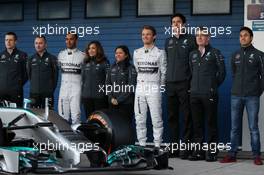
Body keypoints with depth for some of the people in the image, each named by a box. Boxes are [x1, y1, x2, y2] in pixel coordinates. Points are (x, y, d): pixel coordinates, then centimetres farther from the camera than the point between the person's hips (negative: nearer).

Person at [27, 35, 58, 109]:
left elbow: (55, 75, 4)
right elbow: (29, 74, 17)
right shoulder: (31, 59, 10)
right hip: (34, 93, 3)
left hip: (47, 93, -3)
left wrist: (52, 88, 4)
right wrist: (33, 86, 12)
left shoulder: (52, 58, 2)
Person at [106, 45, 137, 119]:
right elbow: (108, 83, 13)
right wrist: (111, 98, -2)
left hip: (126, 103, -5)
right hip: (112, 103, 5)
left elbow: (130, 87, -9)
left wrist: (119, 99, -12)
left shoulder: (130, 68, -3)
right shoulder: (113, 67, 14)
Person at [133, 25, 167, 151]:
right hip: (140, 88, 4)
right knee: (139, 119, 4)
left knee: (156, 119, -5)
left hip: (154, 89, -4)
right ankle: (141, 144, 11)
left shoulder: (160, 53, 0)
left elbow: (164, 72, 2)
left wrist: (161, 87, 3)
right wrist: (140, 82, 15)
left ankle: (157, 145, 0)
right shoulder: (137, 53, 11)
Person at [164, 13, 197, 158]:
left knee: (186, 116, -6)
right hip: (170, 84, 6)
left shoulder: (190, 40, -1)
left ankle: (186, 147, -3)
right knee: (172, 116, 9)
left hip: (185, 83, -6)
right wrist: (166, 78, 14)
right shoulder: (168, 41, 16)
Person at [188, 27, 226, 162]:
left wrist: (214, 86, 7)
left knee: (211, 123, -2)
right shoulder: (193, 55, 15)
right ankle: (198, 152, 13)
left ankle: (212, 152, 2)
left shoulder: (215, 53, 0)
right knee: (197, 124, 7)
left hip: (209, 94, -5)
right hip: (195, 94, 5)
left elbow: (222, 72, 3)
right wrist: (193, 86, 14)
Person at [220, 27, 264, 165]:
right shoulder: (235, 55, 13)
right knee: (234, 127, 4)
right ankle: (232, 154, 9)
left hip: (252, 97, -3)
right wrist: (236, 88, 11)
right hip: (236, 96, 4)